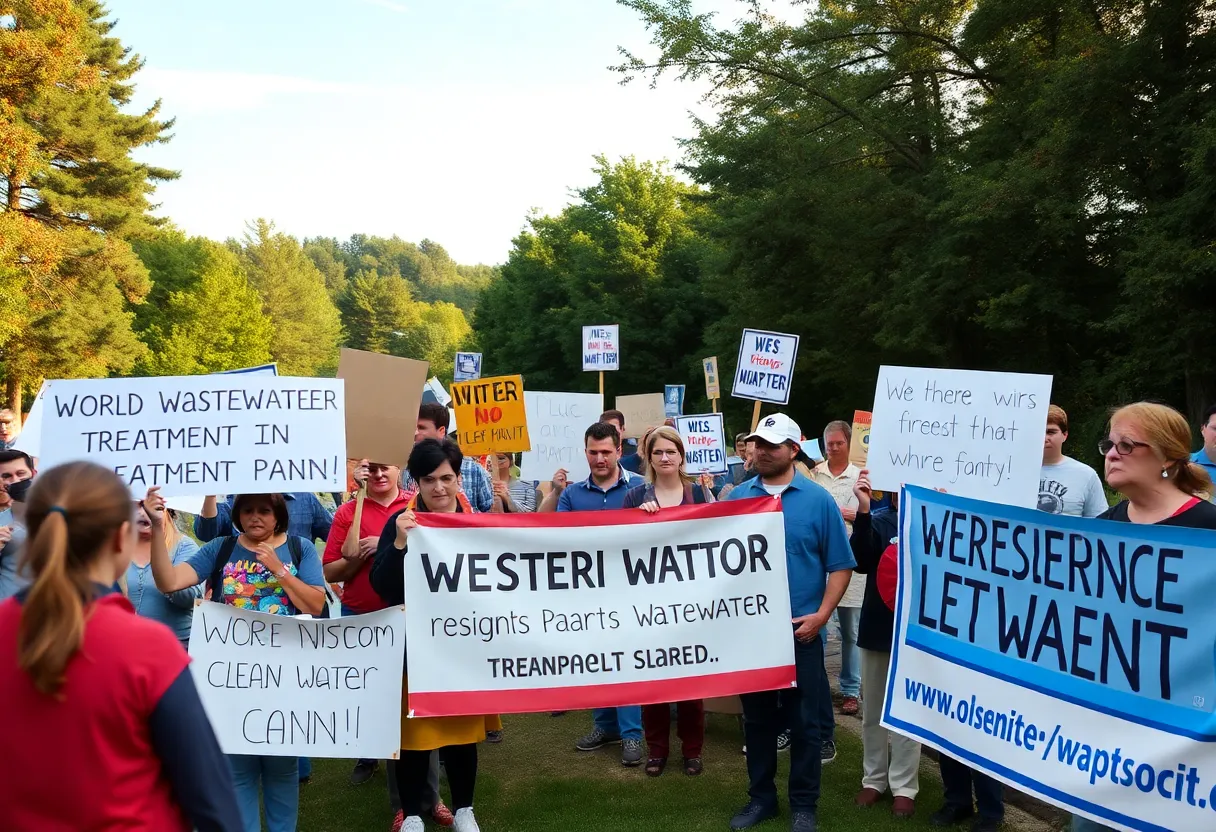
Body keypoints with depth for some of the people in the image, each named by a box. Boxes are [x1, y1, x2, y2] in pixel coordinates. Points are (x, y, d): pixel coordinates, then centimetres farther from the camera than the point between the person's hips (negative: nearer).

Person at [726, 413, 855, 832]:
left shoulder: (818, 500, -4)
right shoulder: (737, 498, 5)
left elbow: (840, 565, -4)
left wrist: (821, 615, -12)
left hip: (800, 631, -3)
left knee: (803, 722, 6)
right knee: (757, 718, 13)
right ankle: (761, 797, 27)